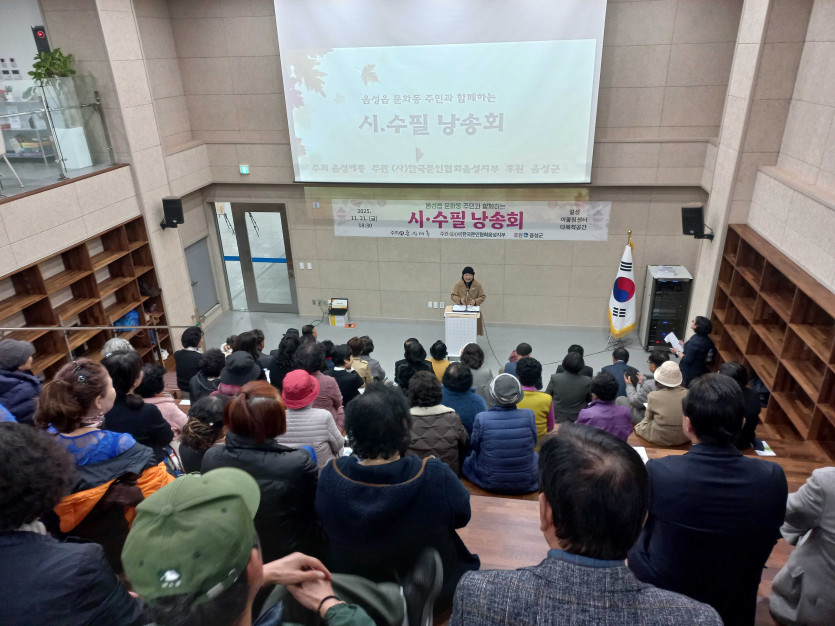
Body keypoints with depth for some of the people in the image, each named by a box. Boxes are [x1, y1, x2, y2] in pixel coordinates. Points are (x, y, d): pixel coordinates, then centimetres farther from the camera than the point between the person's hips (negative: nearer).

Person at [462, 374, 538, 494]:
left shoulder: (481, 419, -22)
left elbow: (474, 447, -4)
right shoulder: (529, 415, -19)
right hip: (526, 485, 1)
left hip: (490, 484, -1)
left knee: (467, 460, 30)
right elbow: (533, 445, -1)